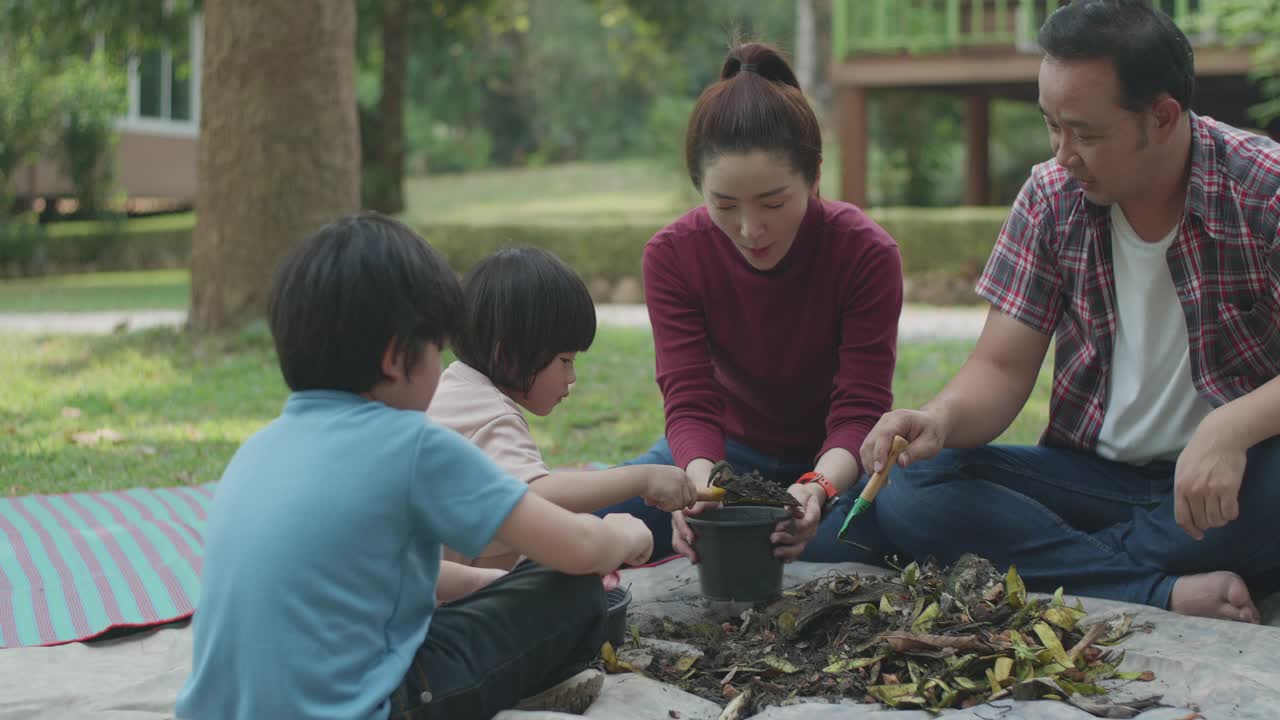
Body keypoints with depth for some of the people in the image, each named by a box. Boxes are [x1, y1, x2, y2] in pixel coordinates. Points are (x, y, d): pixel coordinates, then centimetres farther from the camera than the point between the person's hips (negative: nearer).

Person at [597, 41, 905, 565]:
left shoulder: (867, 254, -22)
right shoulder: (672, 255, -17)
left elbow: (860, 409, -25)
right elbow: (690, 402, -22)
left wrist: (820, 487, -47)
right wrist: (703, 486, -45)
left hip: (832, 457, -1)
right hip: (729, 450, 1)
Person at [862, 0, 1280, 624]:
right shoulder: (1050, 196, 1)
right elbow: (1002, 369, 0)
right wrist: (940, 420, -22)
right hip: (1094, 474, 4)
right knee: (908, 495, -20)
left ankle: (1064, 566, -18)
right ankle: (1168, 593, -27)